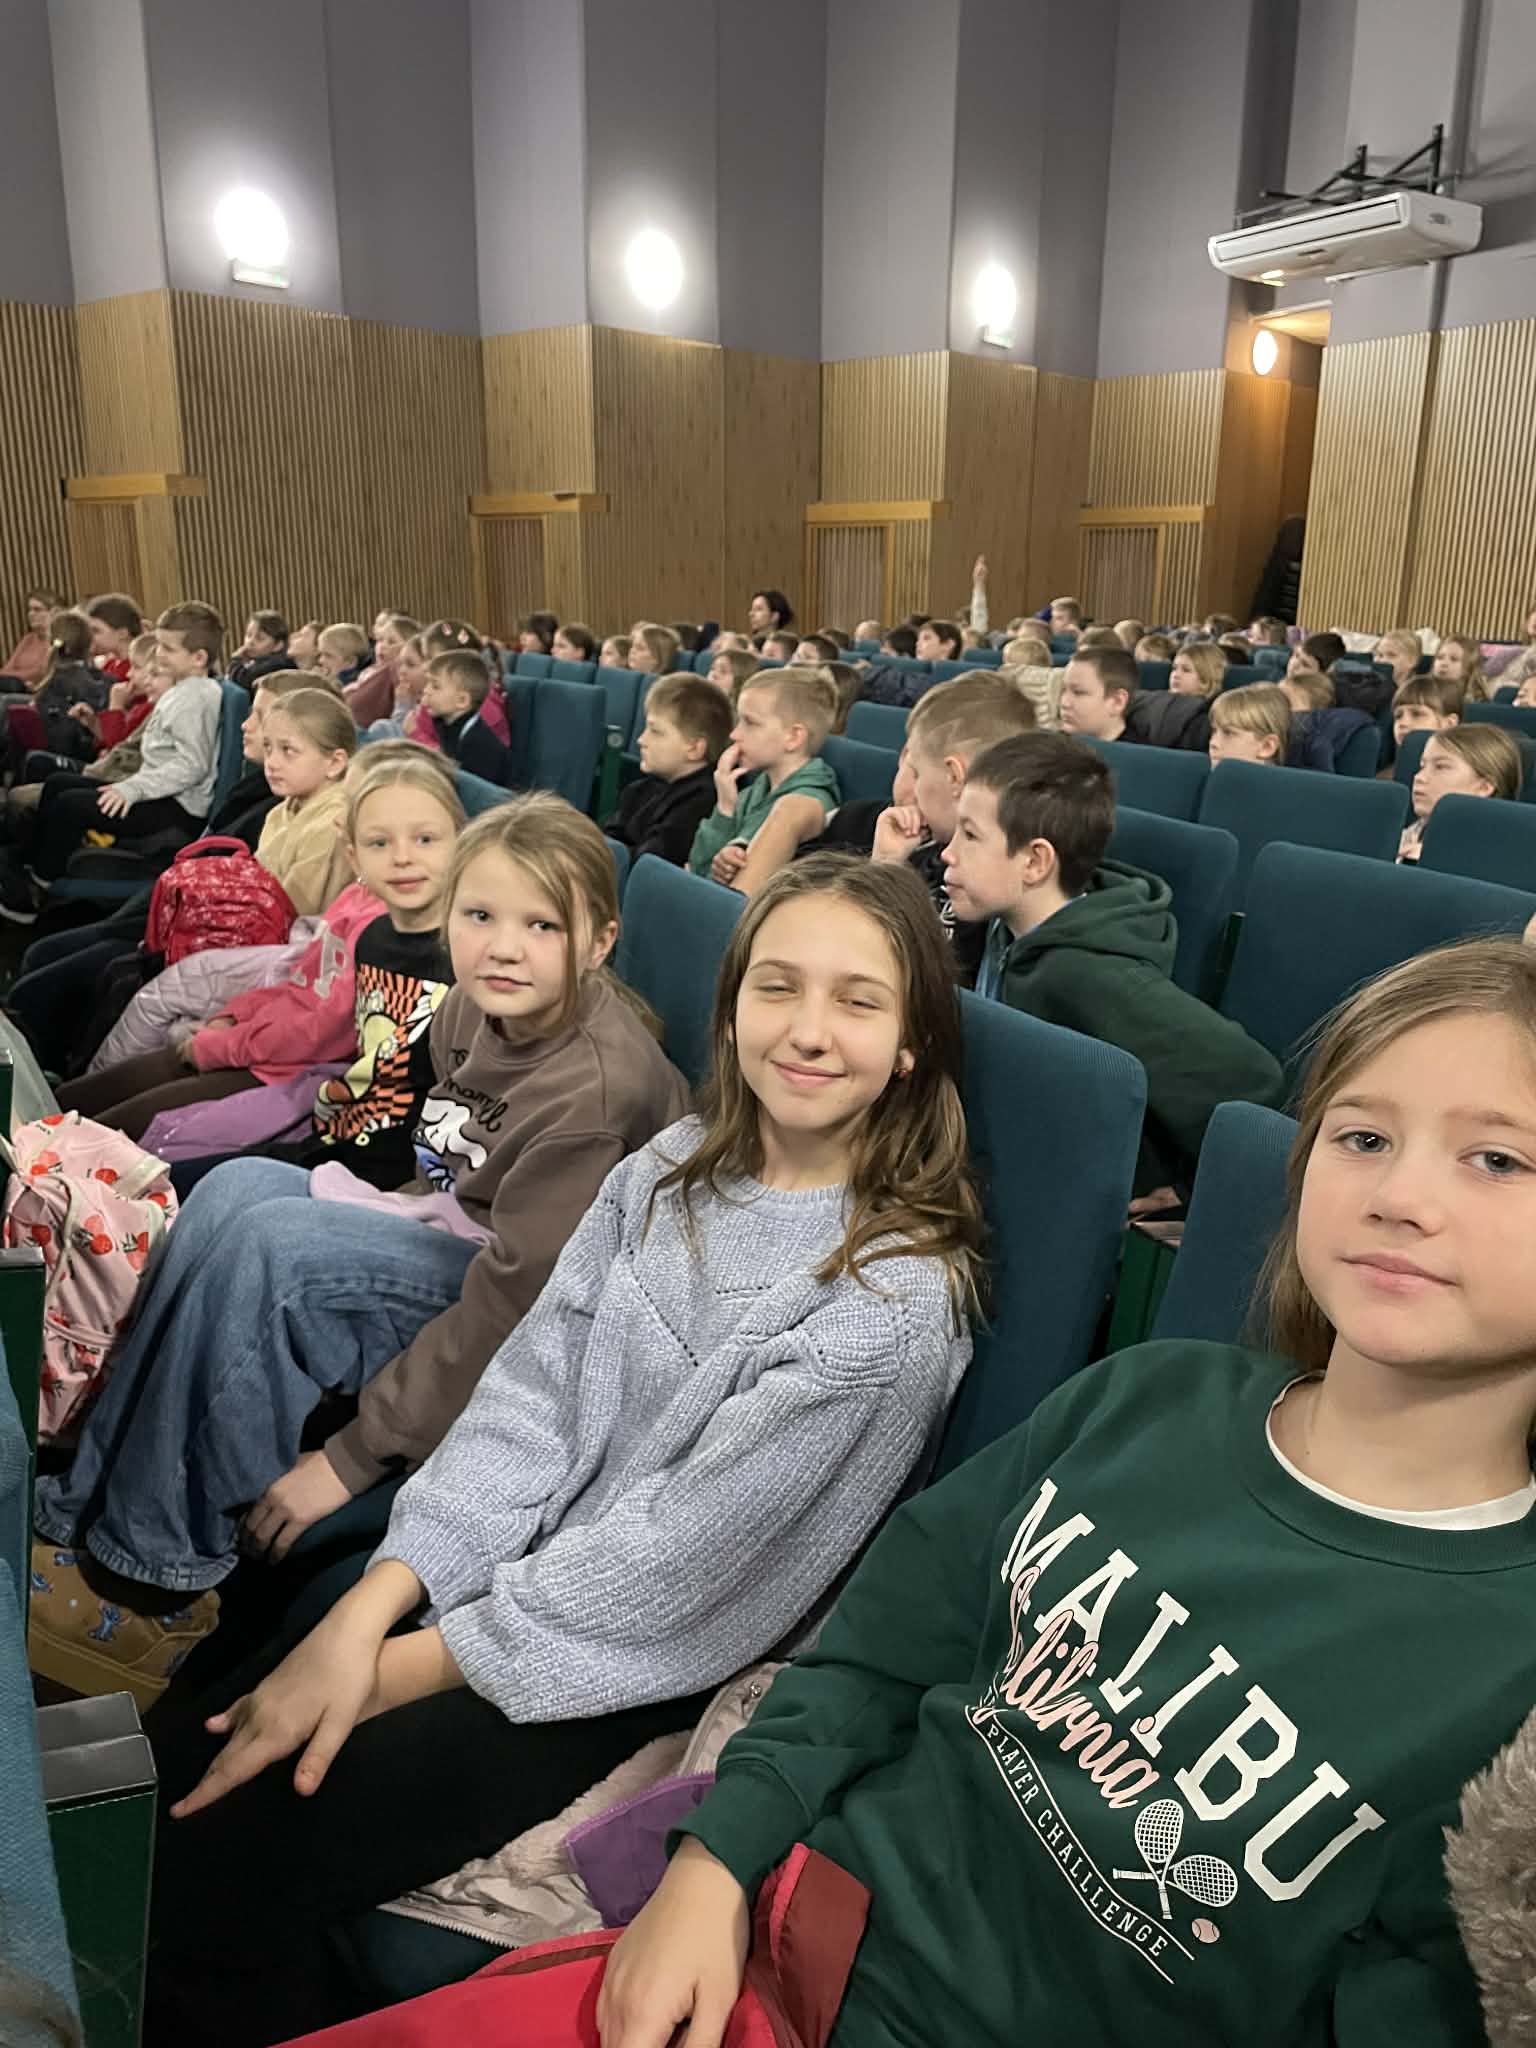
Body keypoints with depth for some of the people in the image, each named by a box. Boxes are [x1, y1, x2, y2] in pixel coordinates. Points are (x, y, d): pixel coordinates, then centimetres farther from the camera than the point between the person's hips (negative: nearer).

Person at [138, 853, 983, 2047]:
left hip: (651, 1666, -5)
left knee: (225, 1861, -15)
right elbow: (529, 1398, -4)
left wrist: (399, 1669, -16)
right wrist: (366, 1612, -15)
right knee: (174, 1764, -4)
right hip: (508, 1570, 6)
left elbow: (678, 1554, -20)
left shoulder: (901, 1299, -20)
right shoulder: (670, 1174, 0)